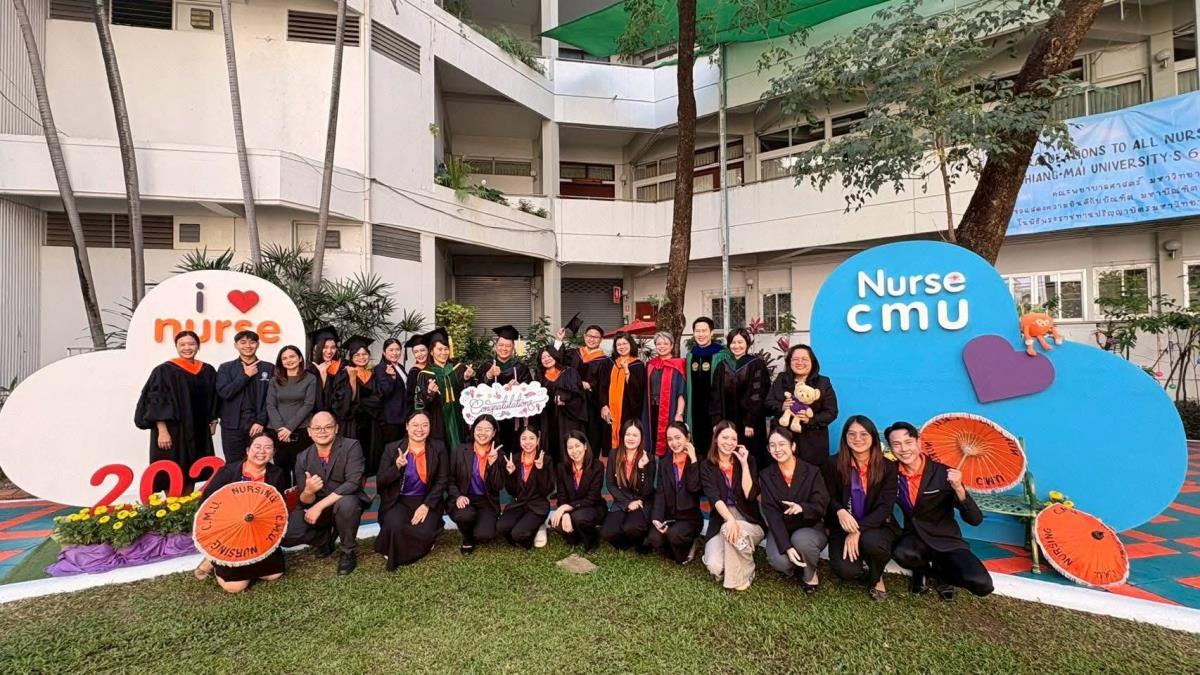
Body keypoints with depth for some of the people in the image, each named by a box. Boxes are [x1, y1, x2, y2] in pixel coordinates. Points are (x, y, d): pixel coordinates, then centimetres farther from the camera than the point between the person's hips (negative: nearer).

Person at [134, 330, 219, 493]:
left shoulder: (208, 371, 6)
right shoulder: (164, 370, -7)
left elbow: (212, 400, 14)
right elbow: (156, 403, -11)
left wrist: (213, 421, 9)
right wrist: (162, 431, -17)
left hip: (198, 431, 4)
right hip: (173, 430, -4)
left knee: (191, 471, 12)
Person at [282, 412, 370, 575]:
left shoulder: (351, 446, -15)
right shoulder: (303, 458, -3)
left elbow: (353, 483, -26)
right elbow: (304, 501, -4)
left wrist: (320, 506, -28)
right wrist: (308, 491, -28)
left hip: (347, 503, -4)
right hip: (315, 508, 4)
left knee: (346, 504, -38)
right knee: (283, 533, -19)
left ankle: (348, 552, -9)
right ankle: (325, 538, 14)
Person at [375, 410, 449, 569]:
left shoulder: (438, 448, -1)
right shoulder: (392, 448, -2)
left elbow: (442, 480, -2)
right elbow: (380, 482, -4)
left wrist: (427, 505, -13)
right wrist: (397, 467, -23)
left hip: (427, 501, 1)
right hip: (398, 501, 0)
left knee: (424, 533, -26)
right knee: (395, 527, -31)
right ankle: (394, 551, 6)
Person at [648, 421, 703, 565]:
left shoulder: (697, 461, -4)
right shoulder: (664, 464, 8)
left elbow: (694, 487, -20)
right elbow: (660, 494, -1)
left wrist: (693, 460, -18)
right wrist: (656, 518, -14)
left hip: (690, 516, -3)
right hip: (668, 515, 3)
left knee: (674, 535, -31)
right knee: (654, 539, -23)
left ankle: (688, 547, 4)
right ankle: (679, 553, 7)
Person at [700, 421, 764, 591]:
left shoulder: (747, 461, 2)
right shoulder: (707, 466, 1)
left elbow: (749, 495, -11)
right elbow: (714, 497, -15)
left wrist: (744, 464, -14)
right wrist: (730, 519, -31)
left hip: (749, 522, 0)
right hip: (720, 523, 1)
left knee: (730, 532, -36)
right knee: (716, 567, -25)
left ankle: (741, 576, -8)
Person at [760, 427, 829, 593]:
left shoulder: (812, 472, -8)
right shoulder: (766, 476, -5)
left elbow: (821, 506, -13)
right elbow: (771, 513, -13)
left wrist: (803, 507, -38)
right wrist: (787, 547, -25)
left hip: (811, 528, -1)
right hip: (781, 530, 1)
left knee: (801, 539, -35)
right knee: (779, 561, -29)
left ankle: (810, 573, -1)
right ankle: (792, 566, 11)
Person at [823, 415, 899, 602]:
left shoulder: (887, 467, -6)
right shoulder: (835, 465, -5)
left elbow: (885, 507, -12)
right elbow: (829, 498, 1)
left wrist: (858, 531, -24)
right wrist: (840, 511, -25)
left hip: (877, 526, 0)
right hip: (844, 527, 0)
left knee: (871, 542, -36)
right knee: (846, 570, -25)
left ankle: (877, 578, 2)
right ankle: (867, 569, 16)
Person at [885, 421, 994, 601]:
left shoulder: (944, 473, -14)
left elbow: (975, 519, -17)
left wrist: (958, 488, -33)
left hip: (946, 541, -1)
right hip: (914, 538, 1)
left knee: (982, 584, -25)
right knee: (901, 553, -34)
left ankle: (939, 571, 9)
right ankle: (923, 570, 4)